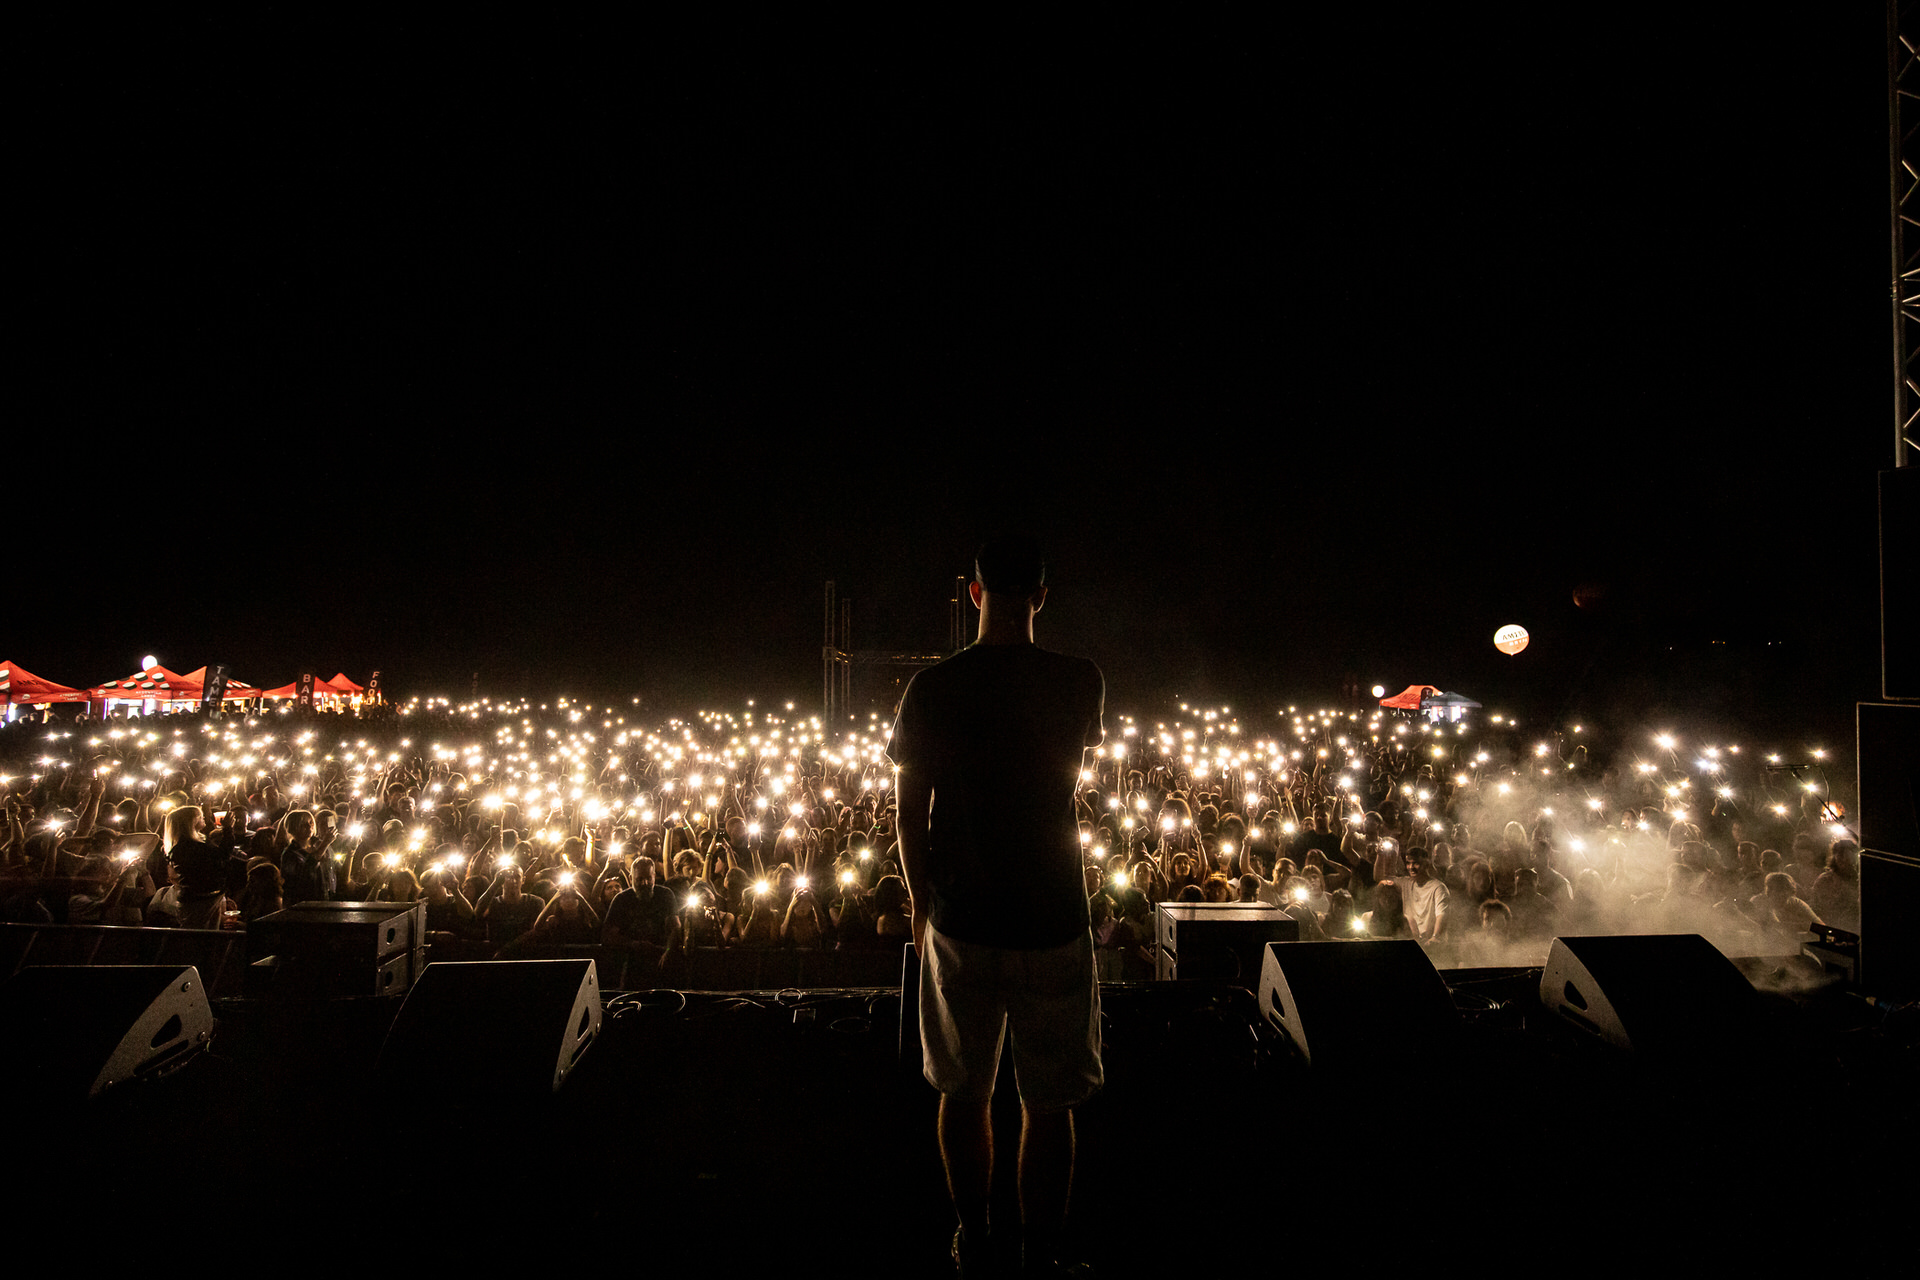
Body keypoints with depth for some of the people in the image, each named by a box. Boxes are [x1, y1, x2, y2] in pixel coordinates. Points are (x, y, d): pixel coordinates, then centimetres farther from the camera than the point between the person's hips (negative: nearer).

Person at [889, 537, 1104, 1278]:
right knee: (1048, 1104, 14)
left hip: (959, 920, 1)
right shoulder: (1079, 683, -8)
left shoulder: (932, 690, -8)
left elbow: (910, 814, -3)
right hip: (1052, 922, -1)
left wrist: (921, 904, 10)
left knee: (963, 1091, 20)